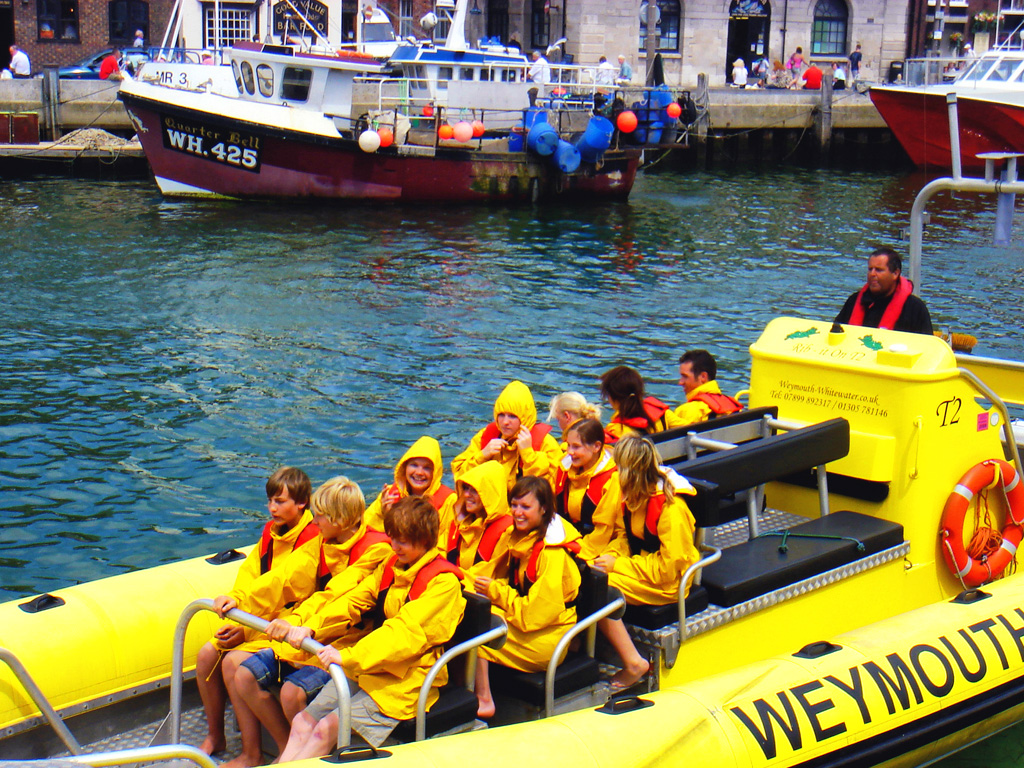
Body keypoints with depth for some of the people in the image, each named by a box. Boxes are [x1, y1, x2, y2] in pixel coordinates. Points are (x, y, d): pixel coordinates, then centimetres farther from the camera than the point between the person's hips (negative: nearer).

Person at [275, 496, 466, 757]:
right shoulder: (391, 566, 14)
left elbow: (407, 631, -24)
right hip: (366, 668, 8)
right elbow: (352, 602, 8)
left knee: (327, 728, -22)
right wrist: (310, 628, -9)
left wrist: (349, 656, -34)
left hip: (406, 681, -8)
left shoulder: (443, 583, -13)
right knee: (303, 721, -6)